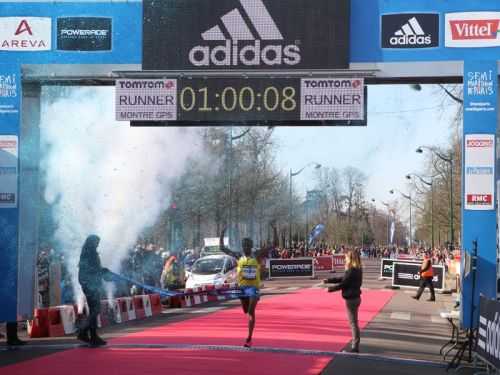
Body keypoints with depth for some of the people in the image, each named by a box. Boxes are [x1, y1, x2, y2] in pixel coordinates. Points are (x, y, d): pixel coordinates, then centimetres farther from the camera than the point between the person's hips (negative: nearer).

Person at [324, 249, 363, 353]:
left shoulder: (352, 271, -21)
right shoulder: (357, 270, 9)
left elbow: (343, 284, -18)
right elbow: (342, 279, 15)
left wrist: (331, 289, -3)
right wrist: (328, 280, 16)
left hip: (351, 299, -10)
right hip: (355, 297, 10)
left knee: (353, 322, -4)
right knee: (353, 322, 20)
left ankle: (355, 347, -1)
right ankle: (355, 342, 31)